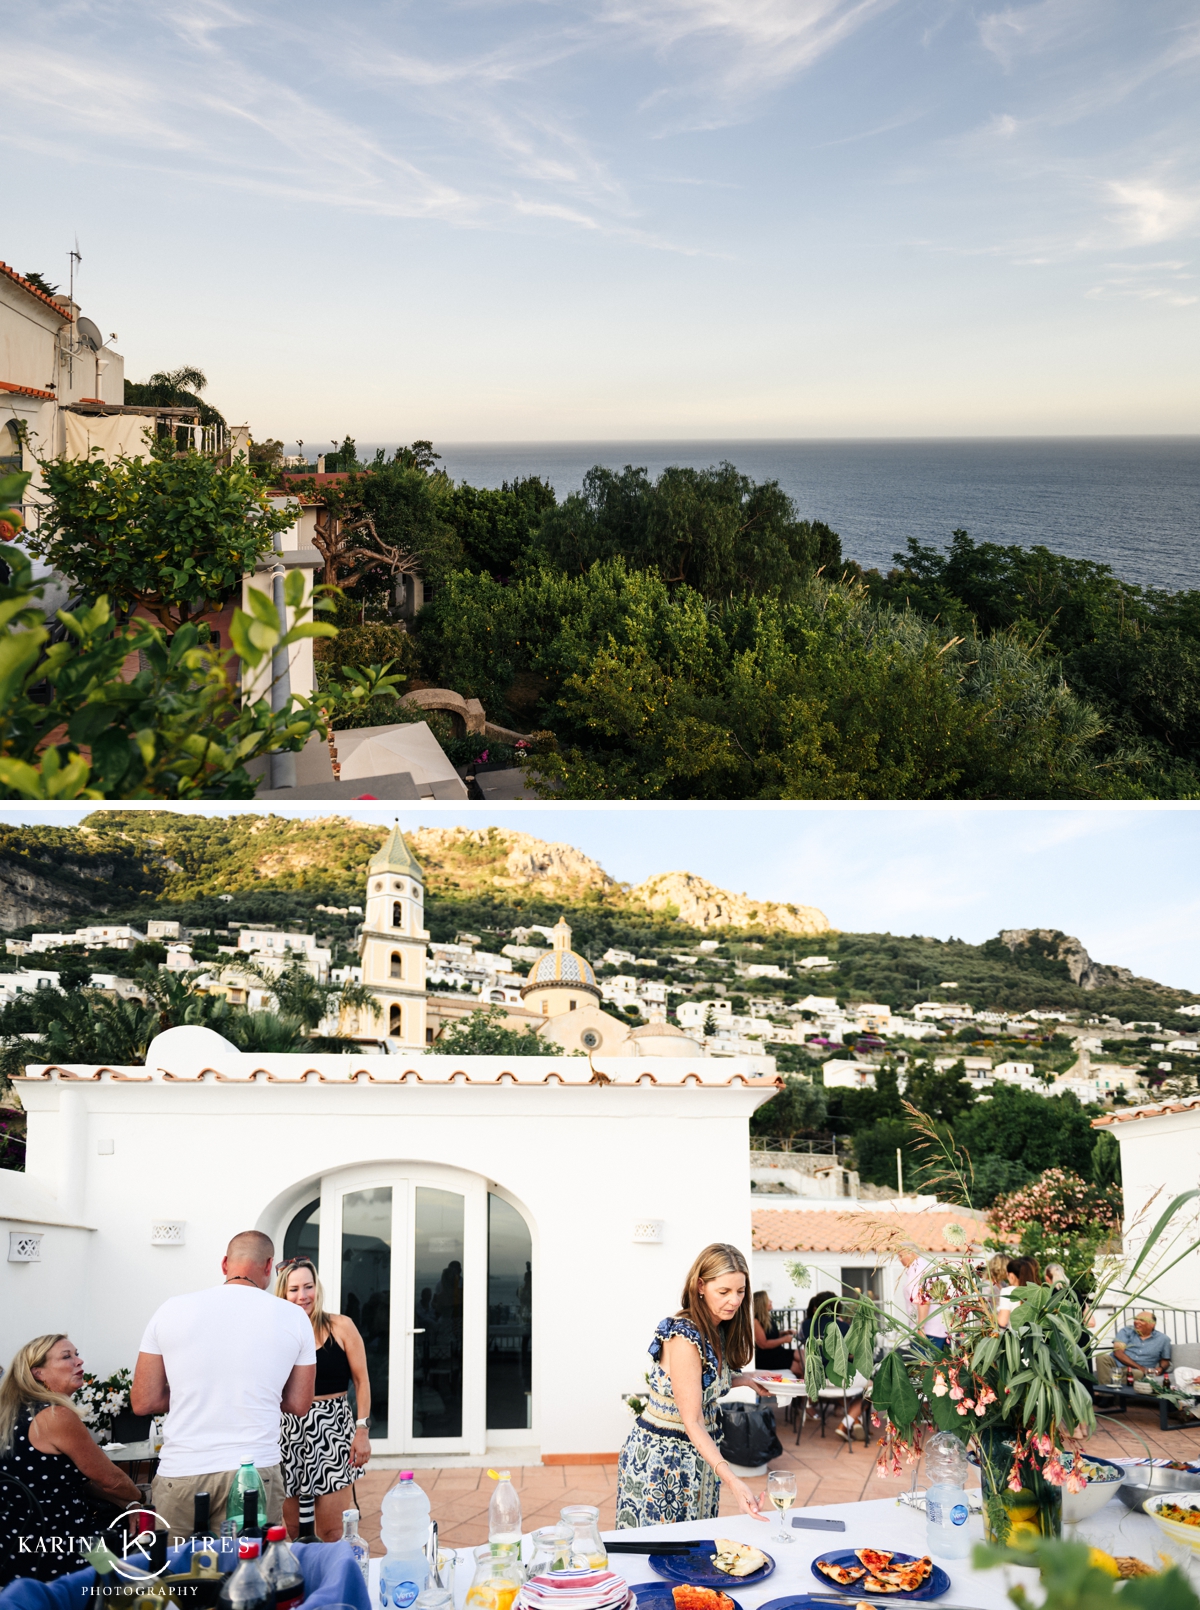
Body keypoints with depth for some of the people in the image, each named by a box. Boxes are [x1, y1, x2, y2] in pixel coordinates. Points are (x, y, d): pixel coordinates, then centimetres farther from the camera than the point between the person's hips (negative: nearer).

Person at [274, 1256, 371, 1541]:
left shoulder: (341, 1327, -1)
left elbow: (361, 1380, 1)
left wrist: (362, 1430, -3)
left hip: (332, 1428, -2)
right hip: (289, 1431, 2)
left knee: (331, 1531, -2)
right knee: (291, 1528, 6)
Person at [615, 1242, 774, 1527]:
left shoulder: (715, 1332, 3)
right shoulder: (684, 1337, -24)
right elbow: (692, 1422, -26)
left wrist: (742, 1380, 5)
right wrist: (732, 1481, -34)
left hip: (695, 1457, 8)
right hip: (659, 1459, -8)